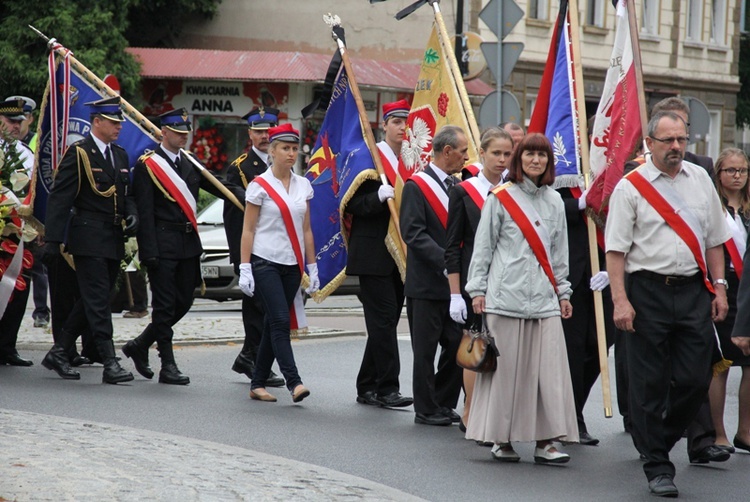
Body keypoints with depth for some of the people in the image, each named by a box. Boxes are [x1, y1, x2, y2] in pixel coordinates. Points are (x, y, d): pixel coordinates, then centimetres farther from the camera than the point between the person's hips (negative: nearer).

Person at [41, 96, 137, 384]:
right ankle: (110, 364, -11)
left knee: (90, 301, 11)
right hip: (88, 238, -8)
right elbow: (59, 198, -11)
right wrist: (53, 239, -18)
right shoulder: (78, 153, -8)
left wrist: (131, 215, 2)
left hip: (113, 241, 8)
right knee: (98, 302, -9)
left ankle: (59, 354, 21)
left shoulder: (120, 155, 16)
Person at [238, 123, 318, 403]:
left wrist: (312, 268, 12)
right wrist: (245, 269, -10)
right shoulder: (260, 186, -4)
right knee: (280, 321, -15)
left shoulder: (303, 186, 10)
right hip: (266, 262, -5)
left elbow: (306, 230, 14)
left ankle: (258, 384, 13)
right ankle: (293, 382, -21)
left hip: (292, 265, 5)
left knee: (274, 324, 7)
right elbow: (248, 230, -4)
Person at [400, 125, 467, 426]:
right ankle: (426, 410, 9)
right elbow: (413, 232, -16)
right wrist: (445, 260, -24)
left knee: (457, 345, 6)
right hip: (427, 283, -6)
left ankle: (443, 404, 18)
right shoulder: (416, 186, -7)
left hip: (455, 282, 6)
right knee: (426, 350, 1)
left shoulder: (459, 187, 13)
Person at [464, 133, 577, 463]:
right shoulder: (500, 198, 2)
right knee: (506, 368, -2)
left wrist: (563, 291, 16)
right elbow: (483, 247, 3)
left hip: (544, 297, 4)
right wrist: (477, 289, -2)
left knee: (549, 369, -2)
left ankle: (545, 442, 0)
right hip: (506, 295, -4)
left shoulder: (554, 202, 15)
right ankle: (501, 439, 6)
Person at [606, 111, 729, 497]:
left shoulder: (700, 180, 11)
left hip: (694, 291, 4)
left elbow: (714, 239, 16)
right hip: (649, 292, -3)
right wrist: (620, 301, -13)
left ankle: (659, 439, 24)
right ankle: (657, 466, 10)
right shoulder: (630, 187, -2)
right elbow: (616, 248, -5)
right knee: (650, 383, 1)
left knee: (695, 379, 0)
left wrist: (719, 286, 8)